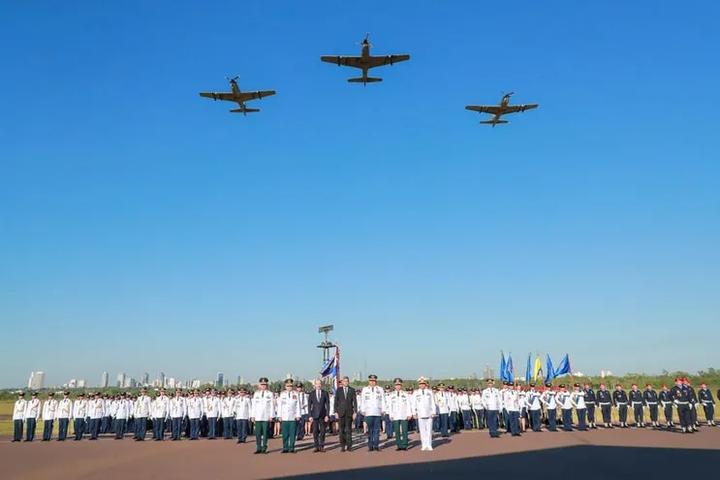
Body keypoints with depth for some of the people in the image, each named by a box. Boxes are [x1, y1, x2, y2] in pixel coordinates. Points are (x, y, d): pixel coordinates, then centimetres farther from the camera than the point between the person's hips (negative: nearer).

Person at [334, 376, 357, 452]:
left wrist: (355, 412, -4)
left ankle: (349, 446, 6)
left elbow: (355, 401, 3)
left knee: (349, 429, 0)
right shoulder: (338, 390, 6)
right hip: (341, 412, 0)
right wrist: (336, 412, -3)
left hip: (349, 412, 0)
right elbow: (336, 401, 5)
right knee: (341, 430, 0)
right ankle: (342, 446, 5)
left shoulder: (352, 390, 5)